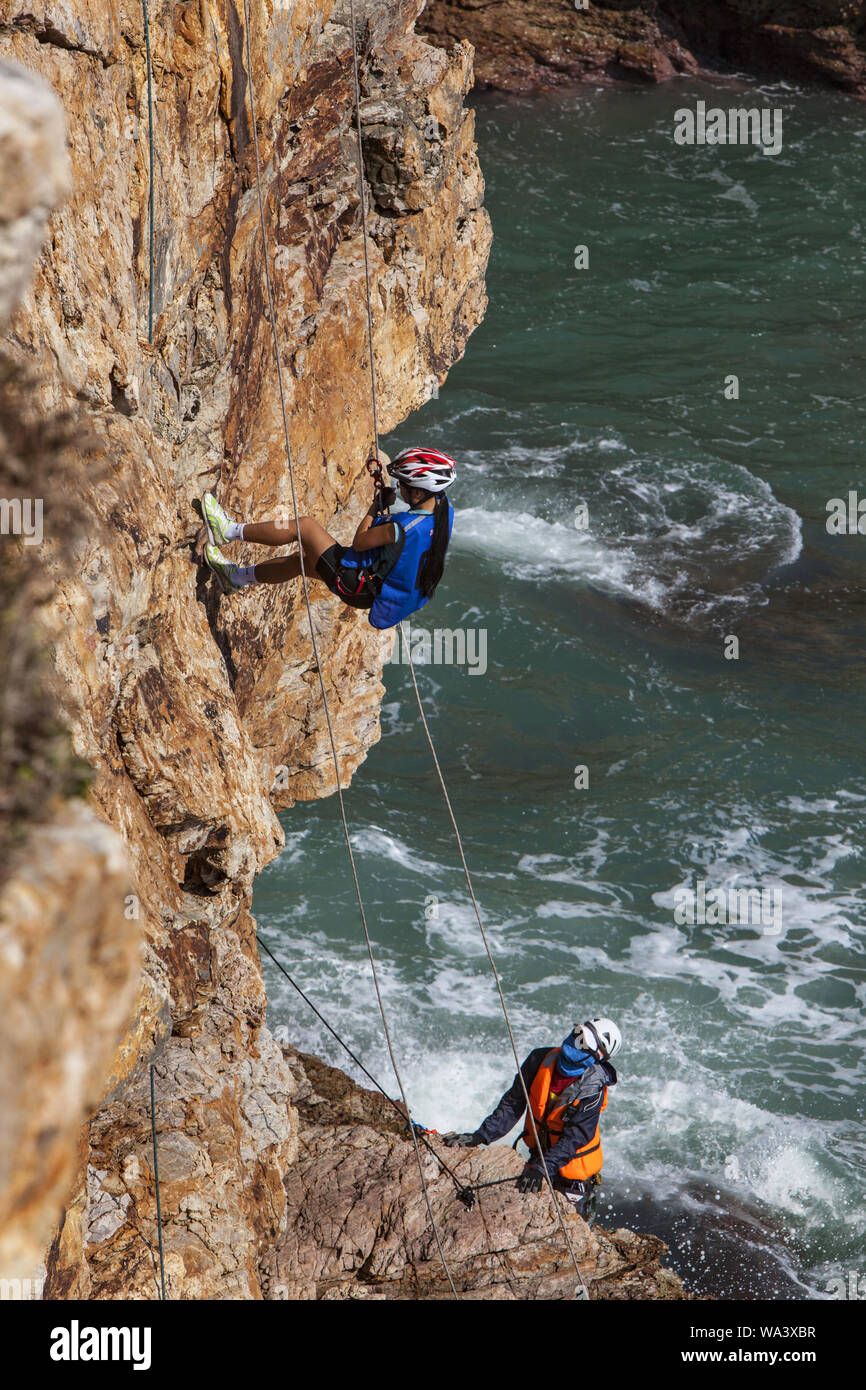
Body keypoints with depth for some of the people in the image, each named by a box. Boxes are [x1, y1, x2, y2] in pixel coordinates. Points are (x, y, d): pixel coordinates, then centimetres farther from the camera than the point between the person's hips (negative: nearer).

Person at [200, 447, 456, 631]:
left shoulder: (404, 528, -33)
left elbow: (359, 543, -18)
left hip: (357, 588, -9)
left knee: (305, 525, -3)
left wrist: (376, 507, -6)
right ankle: (237, 576, 45)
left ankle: (229, 531, 11)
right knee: (302, 561, 26)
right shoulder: (445, 508, -9)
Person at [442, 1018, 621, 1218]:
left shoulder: (592, 1089, -28)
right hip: (540, 1154, 5)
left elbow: (575, 1137, -32)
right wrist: (479, 1136, -14)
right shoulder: (540, 1059, -14)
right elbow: (512, 1104, -7)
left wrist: (542, 1168, -42)